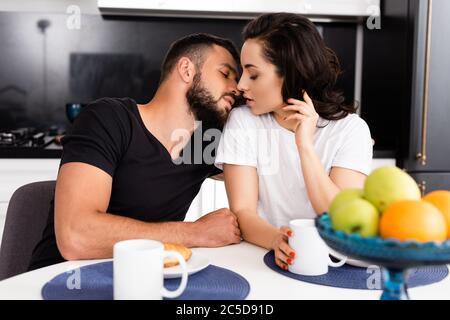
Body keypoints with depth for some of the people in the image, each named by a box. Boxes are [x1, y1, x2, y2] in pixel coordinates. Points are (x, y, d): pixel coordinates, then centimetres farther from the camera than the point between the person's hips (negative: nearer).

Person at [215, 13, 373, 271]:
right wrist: (277, 240, -29)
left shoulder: (350, 129, -5)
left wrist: (305, 145, -20)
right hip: (262, 258, 1)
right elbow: (243, 212, -9)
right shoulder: (243, 121, -3)